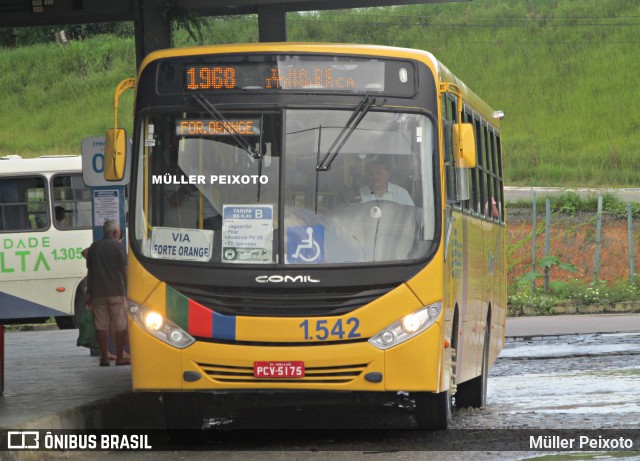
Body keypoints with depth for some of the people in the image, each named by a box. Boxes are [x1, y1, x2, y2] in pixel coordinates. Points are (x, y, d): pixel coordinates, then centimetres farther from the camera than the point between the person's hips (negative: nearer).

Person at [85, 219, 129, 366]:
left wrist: (89, 293, 16)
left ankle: (104, 357, 4)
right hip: (117, 292, -4)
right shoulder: (118, 247, -5)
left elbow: (89, 272, 11)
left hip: (98, 293, 4)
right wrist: (128, 289, 0)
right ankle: (120, 357, 0)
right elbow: (125, 270, -8)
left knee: (101, 325, 5)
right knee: (120, 325, 2)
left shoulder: (94, 247, 10)